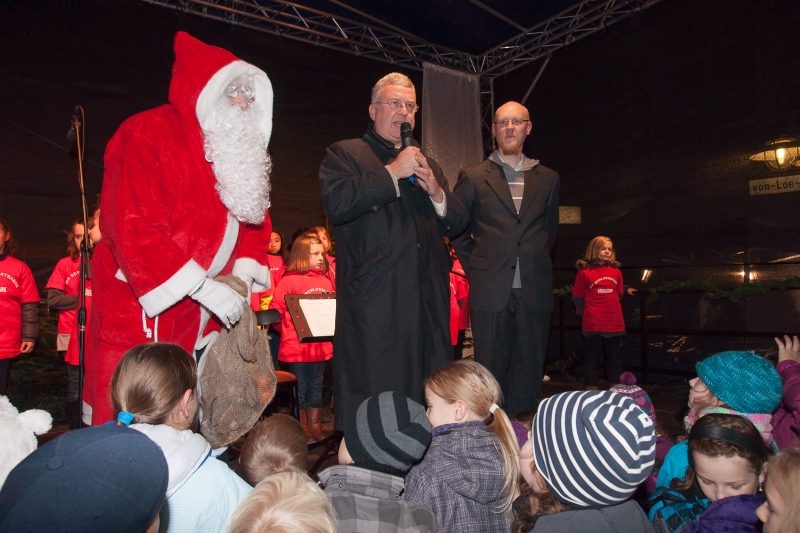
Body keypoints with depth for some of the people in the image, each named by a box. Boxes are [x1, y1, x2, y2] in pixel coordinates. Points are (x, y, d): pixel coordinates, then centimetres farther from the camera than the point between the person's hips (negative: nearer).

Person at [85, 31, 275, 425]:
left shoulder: (239, 149, 11)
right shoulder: (148, 135, -13)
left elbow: (253, 216, 14)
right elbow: (134, 230, -22)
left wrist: (243, 272, -3)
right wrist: (203, 287, -24)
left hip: (203, 318, 7)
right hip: (141, 311, -7)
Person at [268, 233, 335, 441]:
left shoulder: (327, 280, 9)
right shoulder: (289, 280, -8)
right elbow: (276, 311, -10)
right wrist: (289, 332, -10)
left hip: (321, 345, 5)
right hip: (296, 347, -5)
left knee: (316, 387, 16)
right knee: (300, 389, 8)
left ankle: (315, 427, 28)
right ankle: (302, 429, 22)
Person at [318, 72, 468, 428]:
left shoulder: (427, 164, 24)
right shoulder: (345, 154, 6)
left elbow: (457, 223, 18)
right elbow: (336, 204, -15)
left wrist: (436, 192, -2)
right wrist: (393, 172, -12)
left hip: (427, 300, 6)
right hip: (374, 302, -5)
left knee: (428, 397, 12)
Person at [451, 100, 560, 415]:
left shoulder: (547, 179, 13)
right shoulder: (473, 177, 4)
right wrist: (474, 266, 6)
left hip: (534, 293, 3)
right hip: (490, 292, -2)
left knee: (529, 375, 8)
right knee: (491, 374, 4)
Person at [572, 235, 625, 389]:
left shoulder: (616, 272, 5)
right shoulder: (584, 272, -7)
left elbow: (619, 295, 15)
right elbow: (577, 297, -2)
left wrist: (609, 309, 11)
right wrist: (586, 314, 6)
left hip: (614, 324, 4)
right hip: (592, 325, -4)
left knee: (615, 359, 14)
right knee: (592, 359, 7)